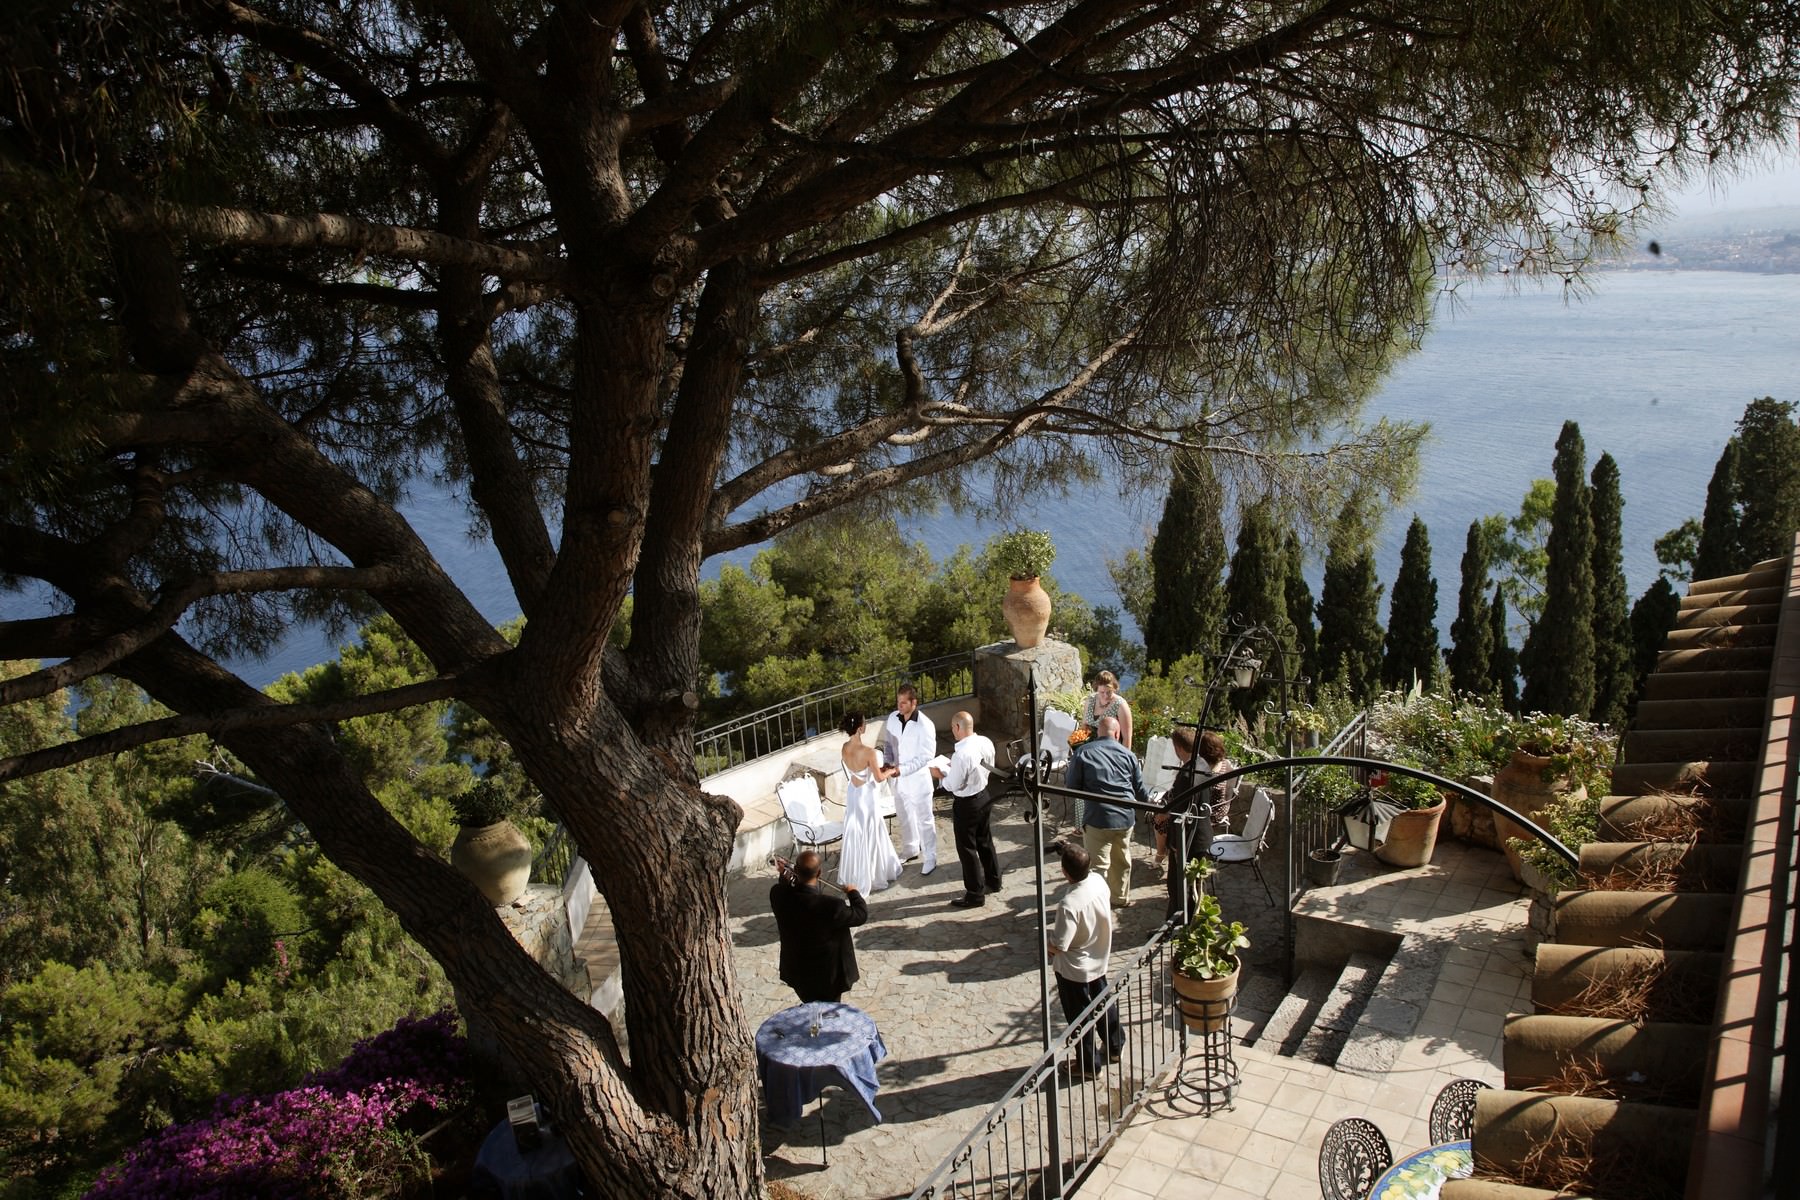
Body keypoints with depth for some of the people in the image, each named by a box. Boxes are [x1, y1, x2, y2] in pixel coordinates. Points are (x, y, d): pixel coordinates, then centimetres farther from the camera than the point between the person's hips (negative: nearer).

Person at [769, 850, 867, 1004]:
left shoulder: (778, 894, -23)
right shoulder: (831, 906, -36)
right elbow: (861, 915, -17)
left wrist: (785, 877, 15)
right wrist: (853, 892, 0)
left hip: (796, 972, 5)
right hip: (826, 974, -5)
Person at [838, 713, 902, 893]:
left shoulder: (845, 748, -6)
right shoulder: (868, 751, -27)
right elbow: (879, 778, -17)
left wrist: (878, 767, 16)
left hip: (852, 795, 6)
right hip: (866, 796, -6)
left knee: (854, 835, 19)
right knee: (870, 837, 10)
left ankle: (854, 877, 32)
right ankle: (871, 878, 22)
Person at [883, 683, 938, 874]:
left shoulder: (925, 725, -23)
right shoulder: (892, 718, -5)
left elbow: (926, 756, -21)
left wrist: (902, 769, -25)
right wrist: (889, 762, -10)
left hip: (918, 778, -6)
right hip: (899, 778, 6)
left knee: (924, 820, 6)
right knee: (904, 816, 22)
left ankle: (930, 859, 20)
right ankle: (910, 850, 42)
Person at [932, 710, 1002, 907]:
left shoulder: (962, 755, -30)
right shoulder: (986, 743, -6)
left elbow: (953, 785, -22)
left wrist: (940, 775, -4)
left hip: (967, 804, -8)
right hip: (985, 796, 8)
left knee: (967, 848, 7)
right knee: (985, 840, 25)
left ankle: (975, 894, 18)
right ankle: (993, 881, 41)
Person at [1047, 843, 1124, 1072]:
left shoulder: (1069, 904, -37)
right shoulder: (1098, 881, -15)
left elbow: (1059, 945, -29)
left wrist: (1048, 945, -7)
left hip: (1074, 969, -7)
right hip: (1099, 959, 7)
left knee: (1079, 1015, 13)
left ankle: (1088, 1063, 30)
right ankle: (1115, 1045, 46)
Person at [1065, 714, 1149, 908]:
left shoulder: (1083, 753, -6)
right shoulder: (1128, 755, 5)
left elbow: (1072, 785, -2)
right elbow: (1140, 789, 10)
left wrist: (1065, 772, 19)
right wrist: (1149, 802, 31)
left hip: (1097, 819, -4)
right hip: (1125, 818, 4)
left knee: (1098, 864, 2)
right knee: (1121, 861, 21)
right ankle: (1120, 898, 35)